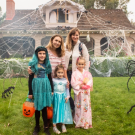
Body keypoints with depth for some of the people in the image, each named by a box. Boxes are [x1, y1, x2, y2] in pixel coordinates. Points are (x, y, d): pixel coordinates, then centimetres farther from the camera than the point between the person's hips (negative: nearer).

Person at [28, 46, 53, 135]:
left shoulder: (47, 65, 7)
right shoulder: (33, 64, -3)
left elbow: (50, 78, 11)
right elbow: (30, 79, -3)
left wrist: (52, 90, 8)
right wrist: (30, 92, -5)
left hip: (46, 87, 2)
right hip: (37, 87, -2)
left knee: (44, 107, 7)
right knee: (37, 108, 9)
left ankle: (46, 127, 20)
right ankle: (37, 126, 25)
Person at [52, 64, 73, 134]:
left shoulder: (65, 80, 2)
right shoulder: (53, 80, -4)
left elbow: (67, 89, 7)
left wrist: (67, 96, -2)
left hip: (63, 97, 2)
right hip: (56, 97, -2)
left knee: (63, 111, 6)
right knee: (56, 111, 1)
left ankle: (63, 125, 21)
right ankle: (54, 126, 10)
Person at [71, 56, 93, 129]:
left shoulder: (87, 73, 4)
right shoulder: (75, 73, -6)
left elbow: (90, 81, 3)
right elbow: (73, 83, -12)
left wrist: (87, 85, -15)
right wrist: (80, 85, -19)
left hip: (86, 93, 3)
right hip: (78, 93, -3)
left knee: (87, 107, 9)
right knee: (79, 107, 5)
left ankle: (87, 123, 22)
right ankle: (79, 123, 18)